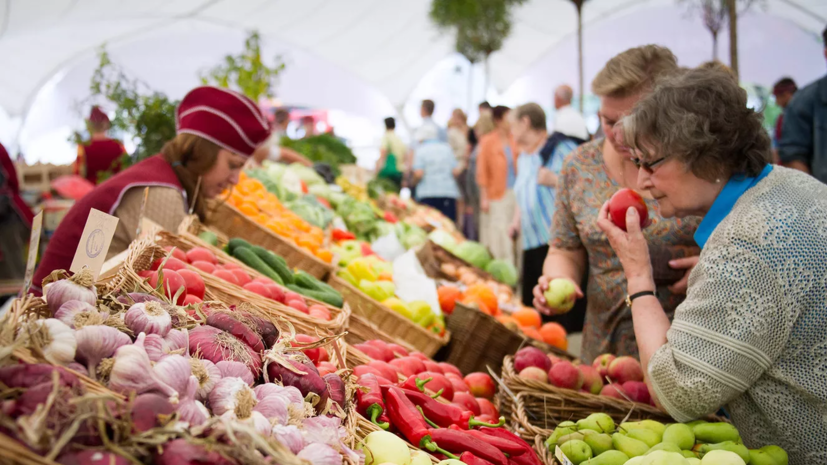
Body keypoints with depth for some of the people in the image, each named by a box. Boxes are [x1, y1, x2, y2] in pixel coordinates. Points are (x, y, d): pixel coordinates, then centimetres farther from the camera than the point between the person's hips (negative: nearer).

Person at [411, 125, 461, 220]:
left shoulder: (420, 150, 0)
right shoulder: (447, 149, 10)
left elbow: (418, 174, -11)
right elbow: (456, 171, 2)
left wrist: (414, 180, 9)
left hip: (427, 195, -3)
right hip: (449, 192, 3)